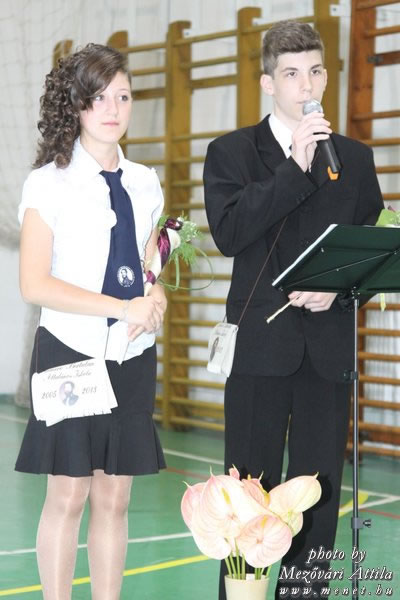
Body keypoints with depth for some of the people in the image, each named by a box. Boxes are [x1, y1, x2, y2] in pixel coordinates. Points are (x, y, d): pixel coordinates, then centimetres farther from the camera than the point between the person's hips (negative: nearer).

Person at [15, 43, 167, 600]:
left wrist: (155, 296, -4)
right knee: (68, 495, -1)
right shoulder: (49, 182, -4)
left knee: (114, 496, 7)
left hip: (132, 359, 4)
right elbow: (34, 284, -12)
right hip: (71, 351, -4)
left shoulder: (145, 184, 11)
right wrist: (124, 307, -18)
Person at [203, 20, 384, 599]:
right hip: (261, 341, -2)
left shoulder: (354, 157, 12)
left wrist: (337, 289, -7)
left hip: (328, 344, 3)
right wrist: (296, 168, -16)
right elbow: (229, 233, -13)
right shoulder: (231, 152, 3)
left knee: (318, 491, 7)